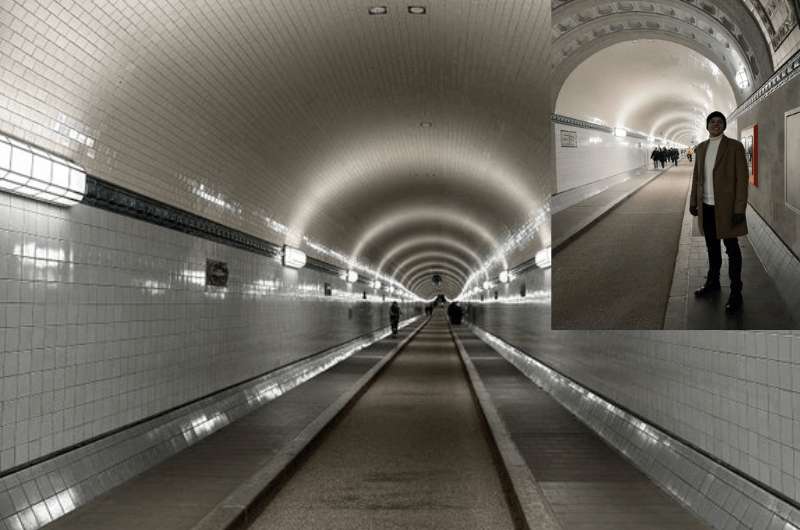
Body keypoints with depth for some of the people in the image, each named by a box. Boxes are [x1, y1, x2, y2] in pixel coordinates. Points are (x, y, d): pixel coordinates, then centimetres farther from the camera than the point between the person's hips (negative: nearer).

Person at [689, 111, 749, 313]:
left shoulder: (735, 146, -8)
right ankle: (713, 282, 31)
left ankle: (736, 293, 8)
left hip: (726, 207, -5)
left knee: (732, 249, 2)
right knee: (712, 247, 16)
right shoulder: (701, 148, 9)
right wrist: (693, 202, 11)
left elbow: (742, 178, -10)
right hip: (706, 206, 5)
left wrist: (739, 209, -15)